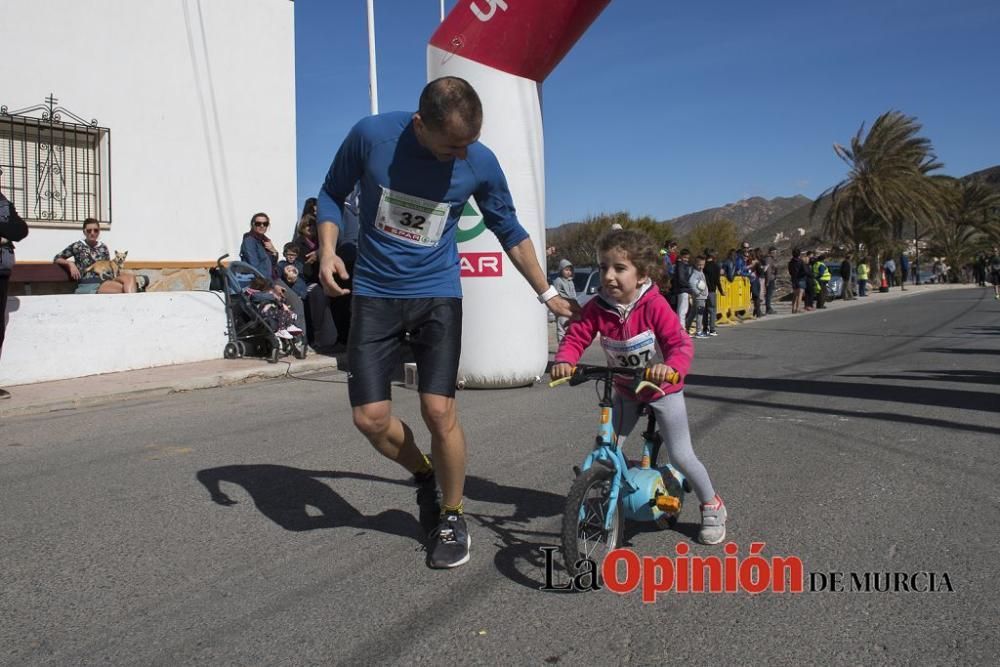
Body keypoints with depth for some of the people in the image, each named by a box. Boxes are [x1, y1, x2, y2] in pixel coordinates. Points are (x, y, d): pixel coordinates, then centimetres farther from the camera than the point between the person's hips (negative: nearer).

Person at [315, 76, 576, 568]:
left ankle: (452, 518, 14)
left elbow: (508, 231, 5)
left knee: (439, 411, -12)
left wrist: (547, 294, 7)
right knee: (370, 418, -4)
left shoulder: (481, 163, -10)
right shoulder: (371, 135, -13)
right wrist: (328, 249, -14)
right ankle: (424, 475, 28)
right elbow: (332, 194, 4)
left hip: (437, 293, -1)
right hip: (374, 293, 1)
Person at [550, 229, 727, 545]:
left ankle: (712, 506, 23)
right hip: (625, 391, 4)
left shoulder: (654, 306, -27)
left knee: (681, 455, -2)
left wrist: (671, 366, -54)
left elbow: (680, 343, -32)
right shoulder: (597, 308, -16)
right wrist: (564, 360, -40)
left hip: (662, 389, -4)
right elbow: (576, 336, -18)